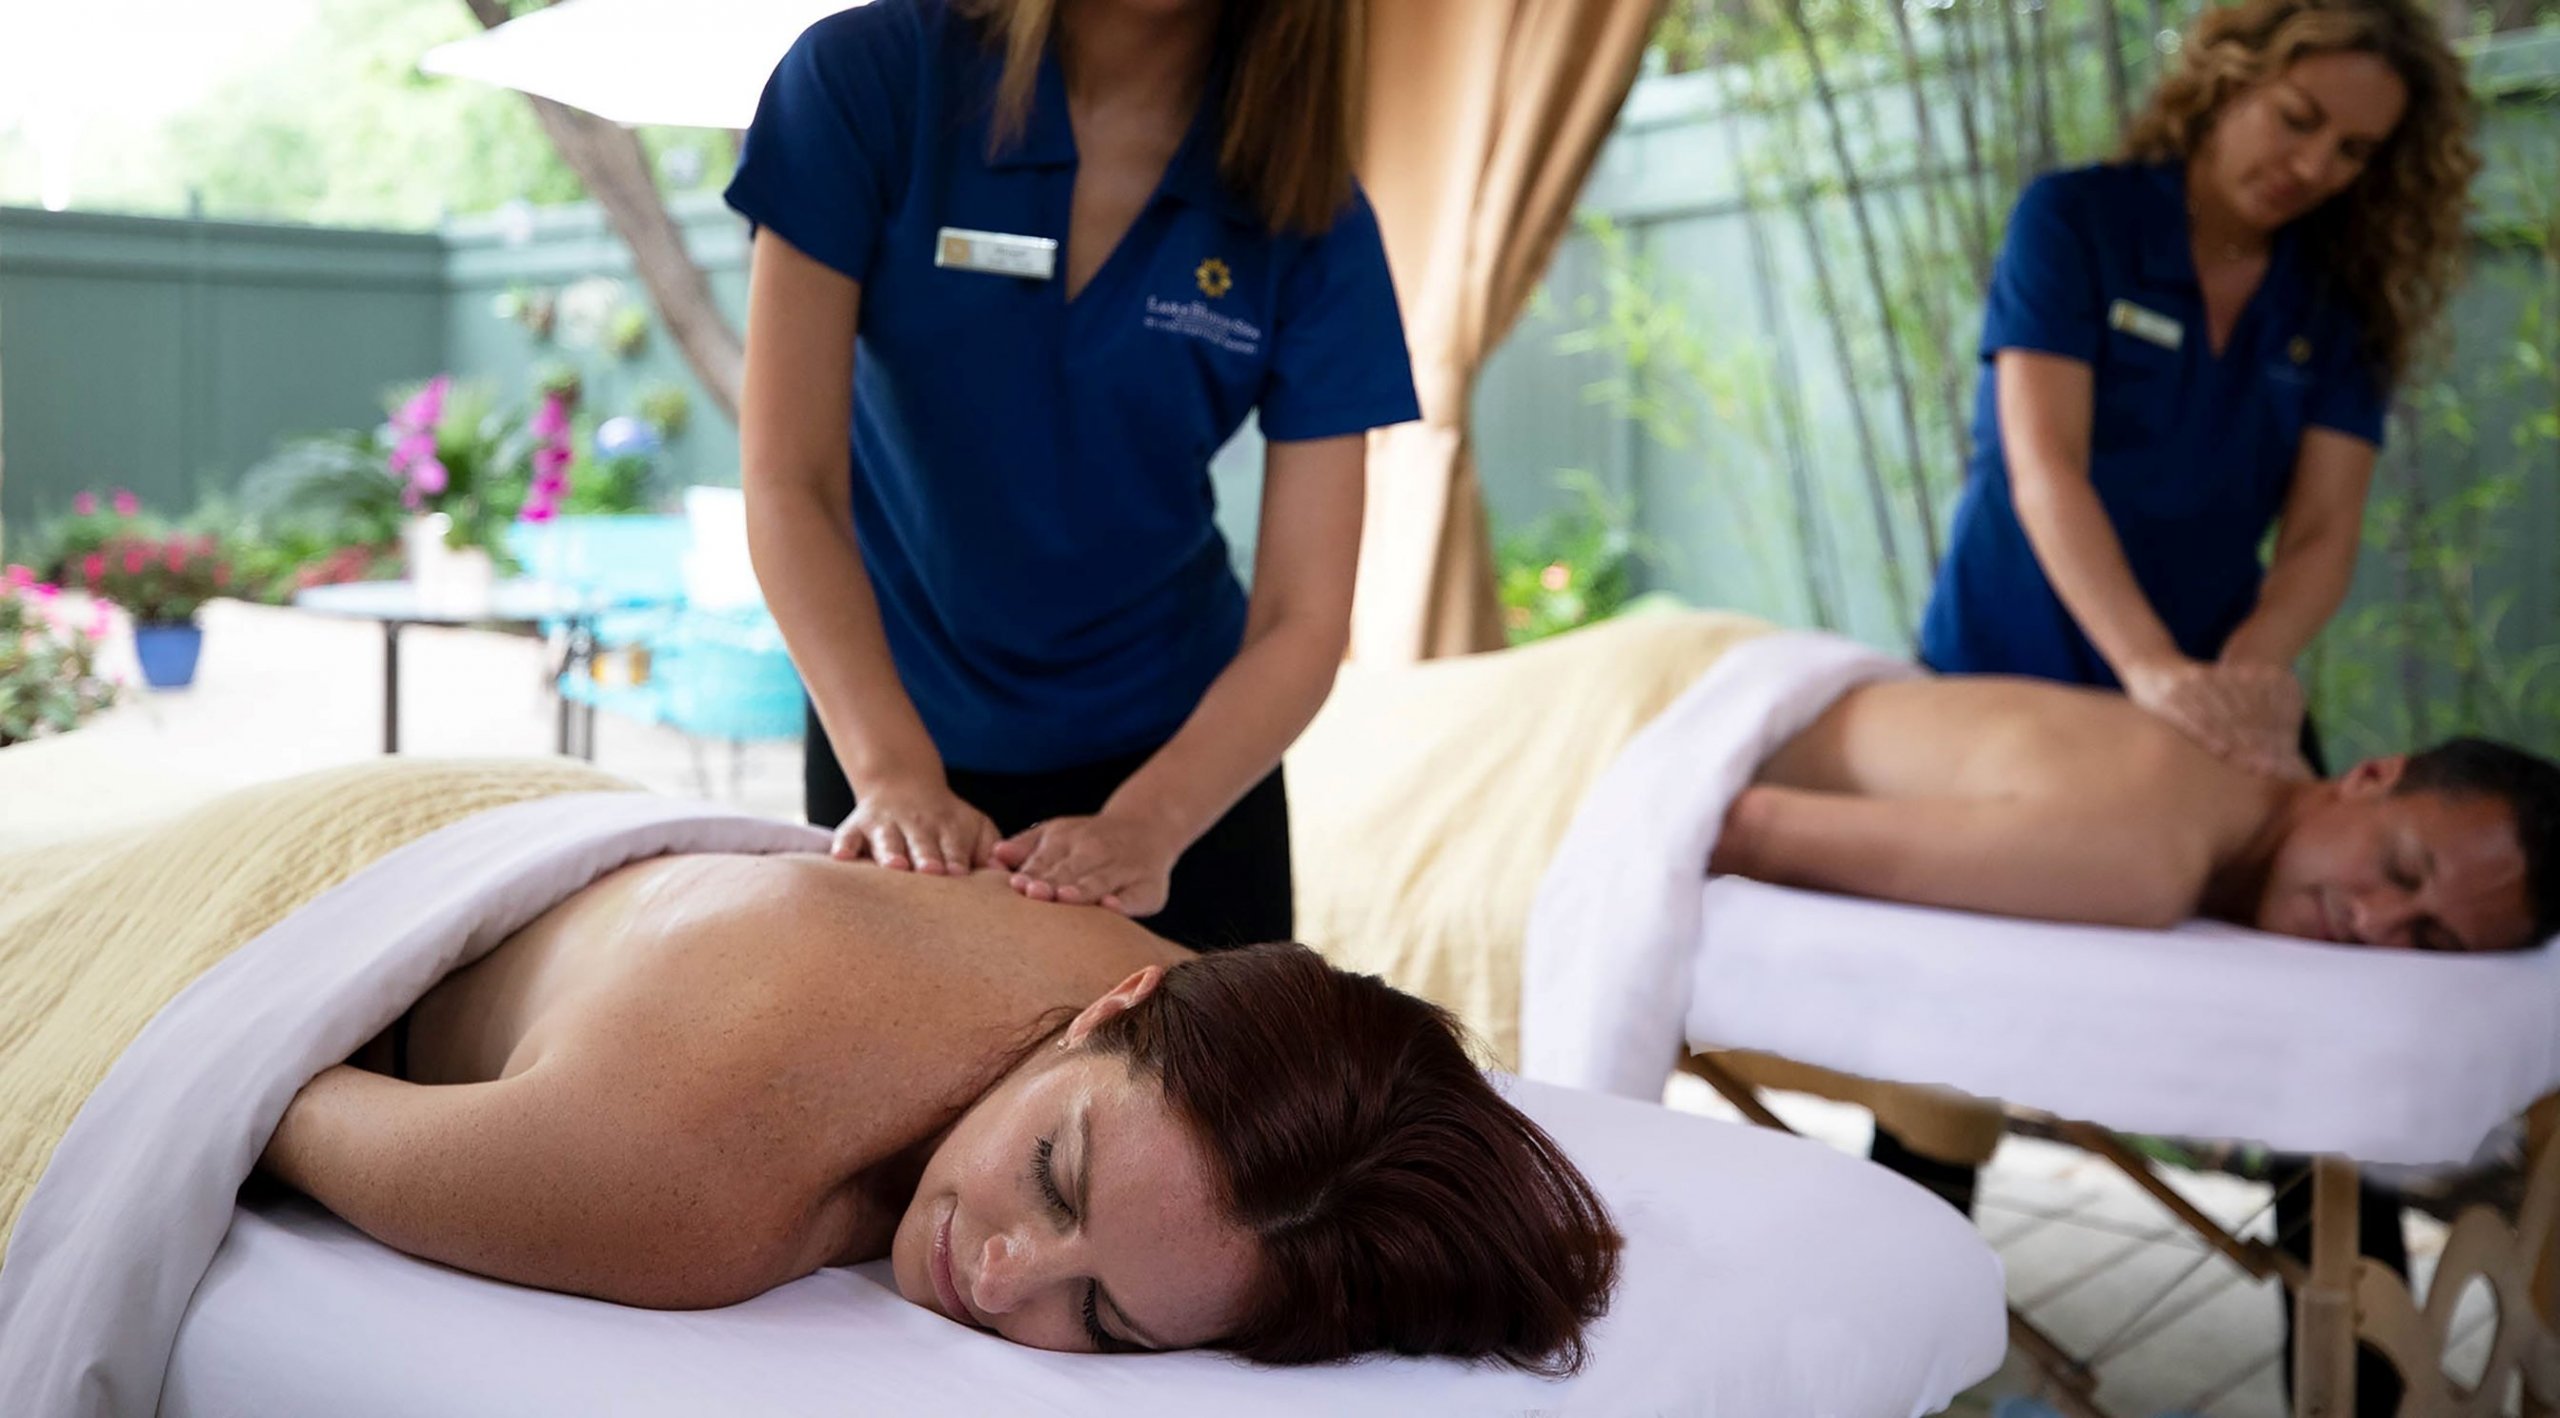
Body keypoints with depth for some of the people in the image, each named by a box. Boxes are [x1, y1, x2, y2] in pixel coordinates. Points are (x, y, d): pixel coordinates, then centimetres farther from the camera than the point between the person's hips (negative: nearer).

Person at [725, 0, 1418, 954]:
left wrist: (1144, 825, -31)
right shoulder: (864, 79, -15)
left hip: (1184, 747, 1)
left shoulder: (1311, 221, -13)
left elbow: (1302, 621, -15)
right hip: (894, 724, 0)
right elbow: (788, 483, -18)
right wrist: (894, 769, -30)